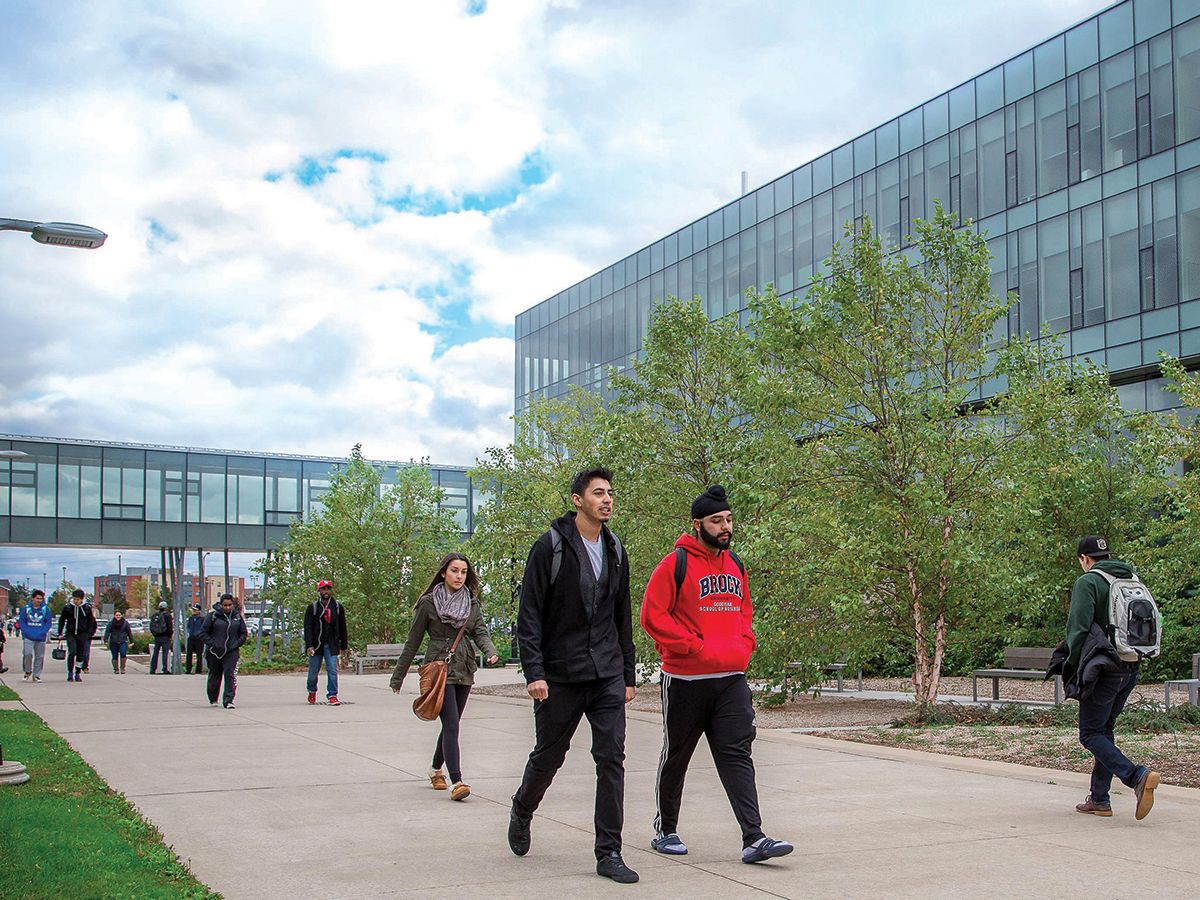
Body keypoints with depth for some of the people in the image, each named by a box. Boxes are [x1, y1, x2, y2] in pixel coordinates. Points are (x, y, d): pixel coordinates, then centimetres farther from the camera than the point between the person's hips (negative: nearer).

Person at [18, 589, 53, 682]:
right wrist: (27, 632, -8)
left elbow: (49, 623, 5)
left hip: (41, 638, 1)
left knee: (39, 657, 5)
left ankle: (36, 675, 17)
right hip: (28, 637, -1)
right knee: (27, 654, -13)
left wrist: (41, 633, -8)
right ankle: (27, 671, 10)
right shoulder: (26, 608, 2)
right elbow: (21, 622, 5)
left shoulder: (46, 609, 2)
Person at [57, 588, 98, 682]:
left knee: (81, 655, 4)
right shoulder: (67, 607, 0)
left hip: (82, 634, 1)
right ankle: (70, 673, -7)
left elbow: (91, 621, 11)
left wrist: (89, 633, 3)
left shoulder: (87, 608, 1)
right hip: (70, 633, -1)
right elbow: (61, 620, 10)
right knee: (72, 652, -16)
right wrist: (60, 633, 7)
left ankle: (78, 673, 16)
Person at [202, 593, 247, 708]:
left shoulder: (237, 617, 6)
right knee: (214, 677, 12)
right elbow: (203, 632, 0)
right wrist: (212, 644, -10)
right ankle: (213, 699, 33)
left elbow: (243, 633, 13)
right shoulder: (213, 616, -3)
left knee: (230, 675, -13)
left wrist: (236, 644, -3)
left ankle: (228, 701, -15)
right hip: (215, 652, 0)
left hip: (232, 652, 1)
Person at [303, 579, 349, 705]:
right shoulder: (312, 607, -1)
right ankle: (312, 692, 35)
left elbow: (342, 628, 10)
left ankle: (332, 695, -7)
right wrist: (309, 646, -16)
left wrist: (344, 645, 10)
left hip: (331, 645, 0)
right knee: (313, 671, 10)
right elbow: (307, 628, -5)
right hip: (316, 644, 0)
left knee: (332, 670, -10)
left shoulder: (338, 607, 5)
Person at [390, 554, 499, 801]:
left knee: (451, 725, 12)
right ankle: (456, 781, -17)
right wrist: (398, 677, 6)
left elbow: (480, 632, 1)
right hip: (439, 669, -5)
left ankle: (436, 769, 33)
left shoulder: (472, 603, 10)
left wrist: (490, 652, -22)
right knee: (451, 725, -14)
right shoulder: (428, 603, -2)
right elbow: (413, 642, 3)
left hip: (464, 671, 5)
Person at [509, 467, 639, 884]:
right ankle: (521, 812, 39)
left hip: (607, 677, 4)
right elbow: (529, 614, -8)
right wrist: (534, 672, -16)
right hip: (560, 676, -4)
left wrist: (628, 674, 15)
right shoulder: (551, 547, -6)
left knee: (612, 759, -3)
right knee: (548, 756, 10)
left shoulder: (614, 551, 11)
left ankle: (609, 853, 2)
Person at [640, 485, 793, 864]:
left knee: (737, 755, -3)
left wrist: (743, 646, 7)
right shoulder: (676, 564, -9)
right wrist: (696, 646, -15)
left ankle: (754, 838, -7)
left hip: (732, 680, 5)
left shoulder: (735, 565, 13)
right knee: (676, 757, 9)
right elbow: (652, 615, -12)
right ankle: (665, 830, 25)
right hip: (685, 680, -5)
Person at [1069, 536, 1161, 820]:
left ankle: (1137, 776, -21)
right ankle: (1099, 799, 18)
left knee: (1091, 734, -1)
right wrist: (1135, 655, 17)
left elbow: (1078, 628, -18)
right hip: (1132, 669, 7)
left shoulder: (1088, 582, -9)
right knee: (1105, 730, 17)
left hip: (1104, 669, -7)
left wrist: (1074, 665, -10)